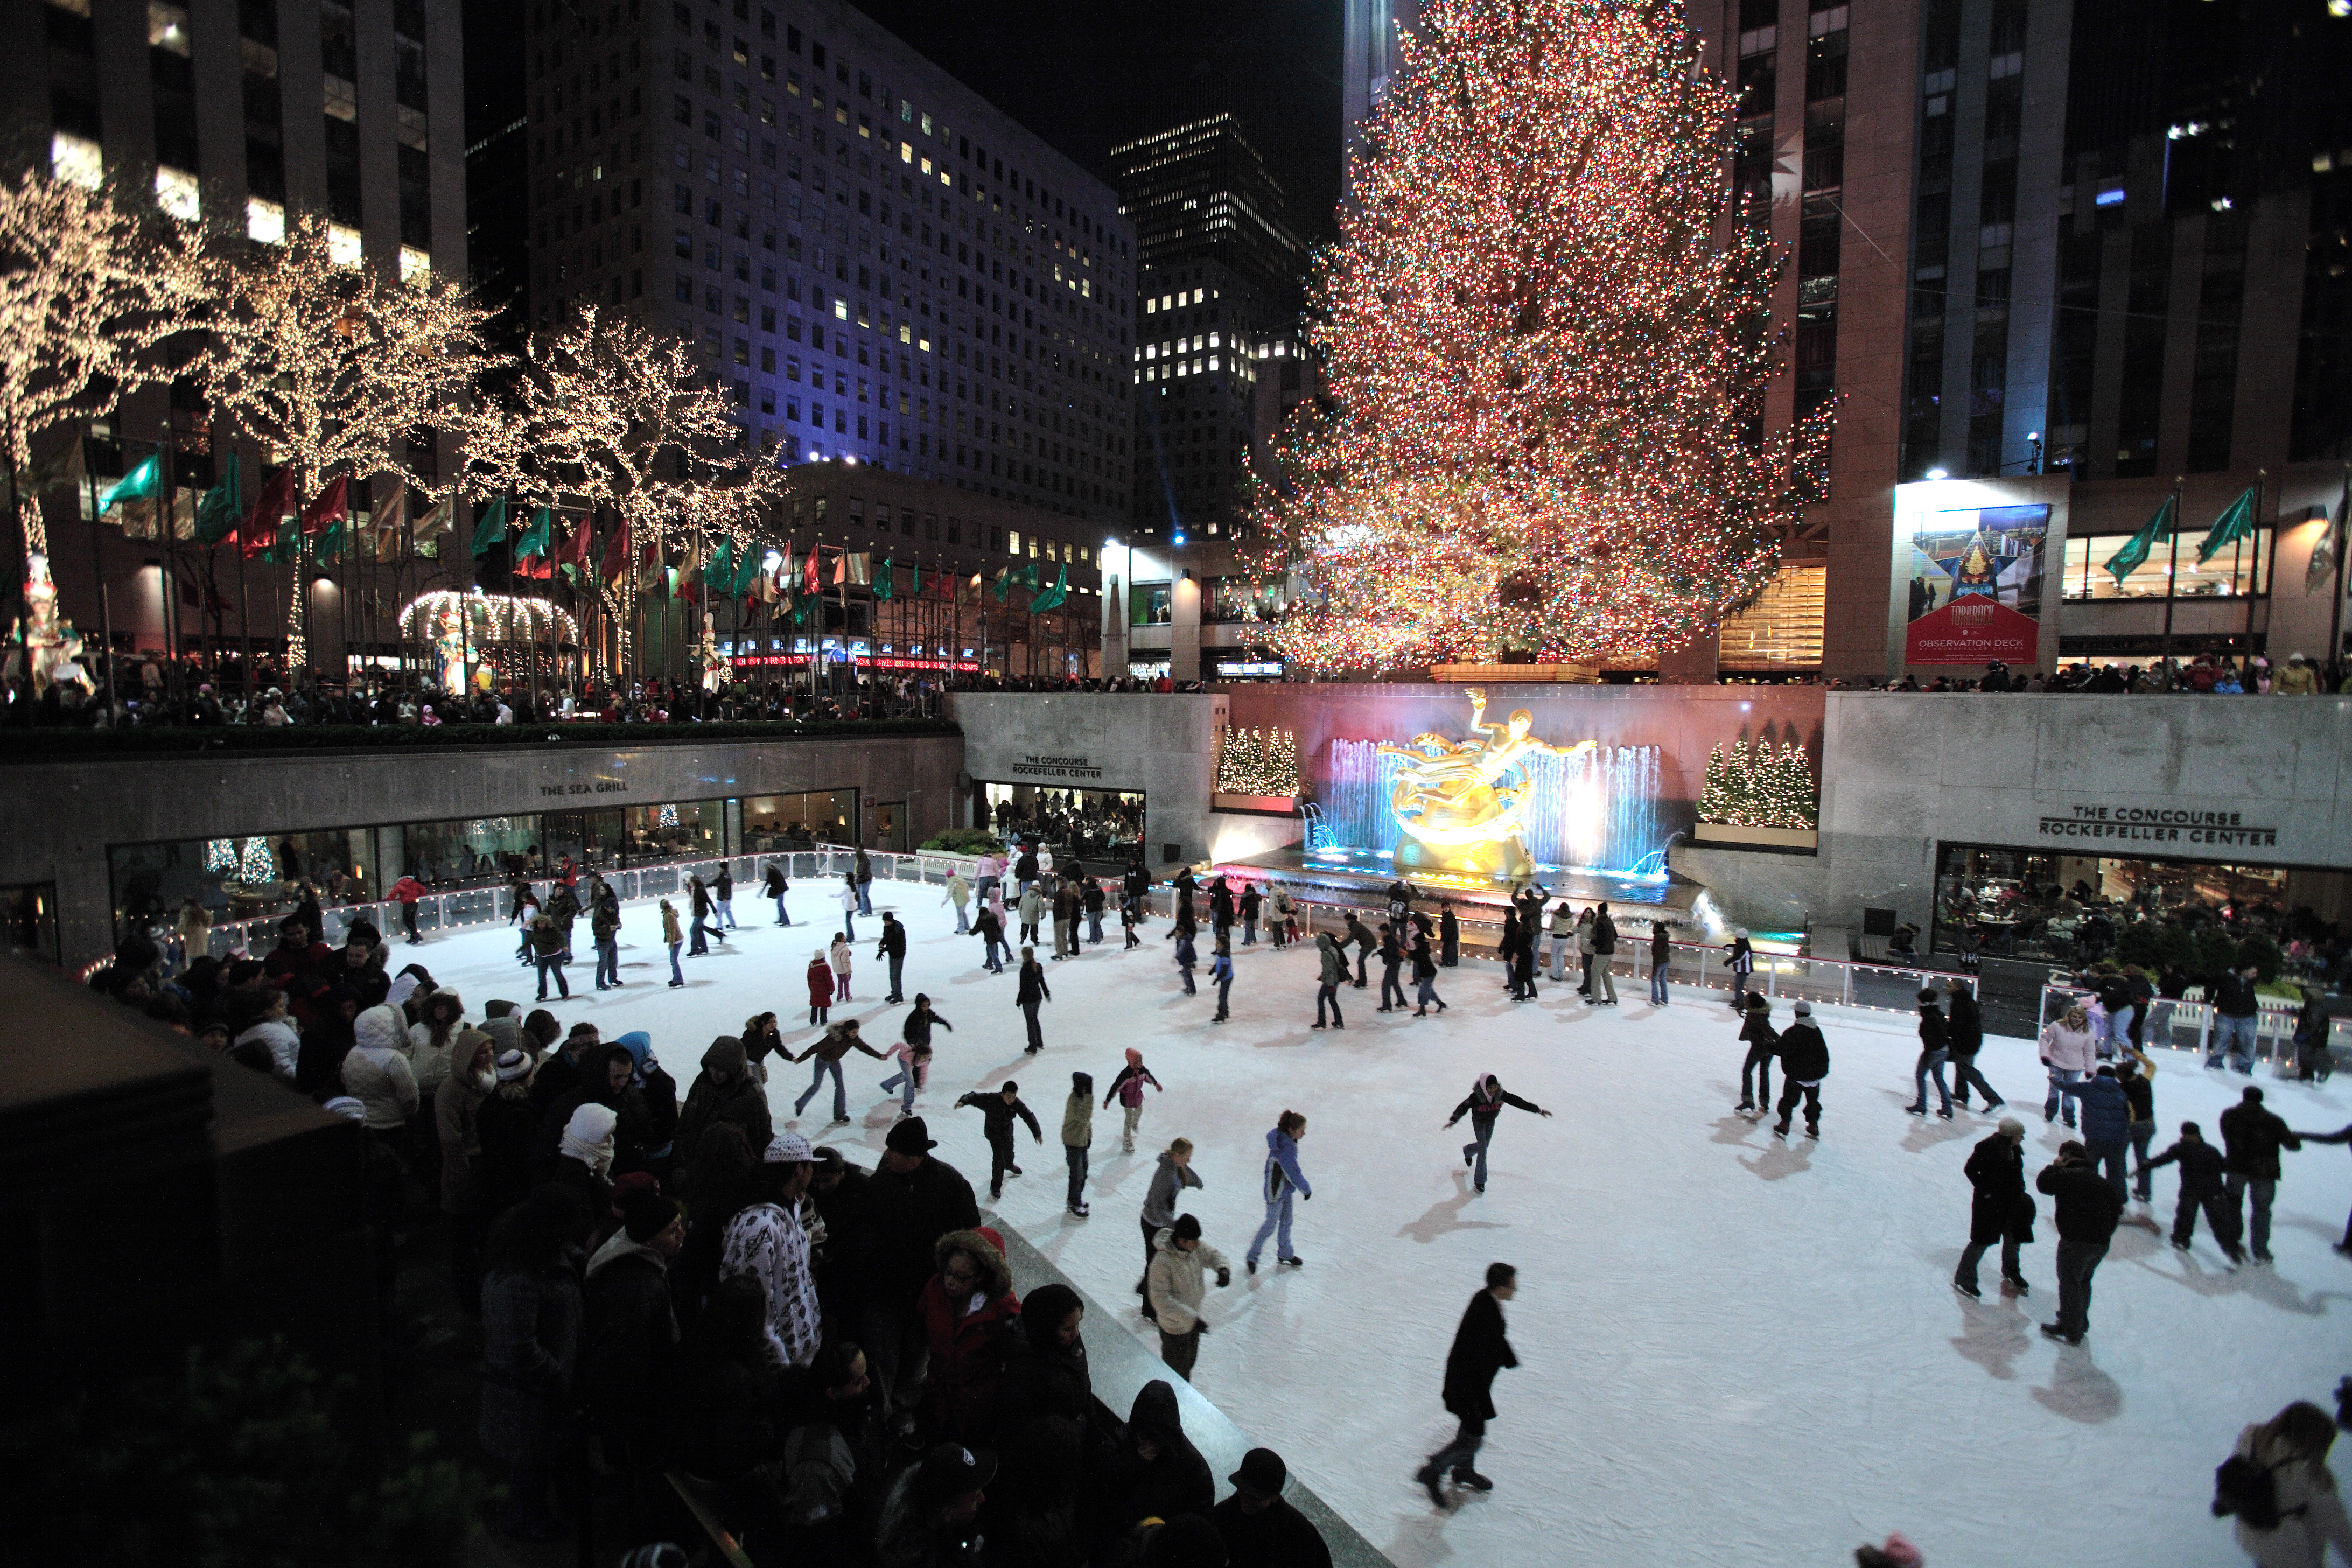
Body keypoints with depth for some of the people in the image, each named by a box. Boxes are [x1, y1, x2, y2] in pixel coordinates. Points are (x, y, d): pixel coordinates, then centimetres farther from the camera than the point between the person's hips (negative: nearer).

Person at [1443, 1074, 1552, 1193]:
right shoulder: (1476, 1097, -36)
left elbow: (1519, 1102, -21)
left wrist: (1538, 1110, -16)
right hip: (1478, 1122, -4)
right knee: (1483, 1148, -11)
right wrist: (1452, 1121, -56)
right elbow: (1463, 1108, -41)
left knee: (1483, 1145, 20)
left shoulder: (1501, 1095, -27)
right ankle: (1480, 1180, 1)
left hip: (1491, 1122, 4)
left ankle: (1468, 1151, 55)